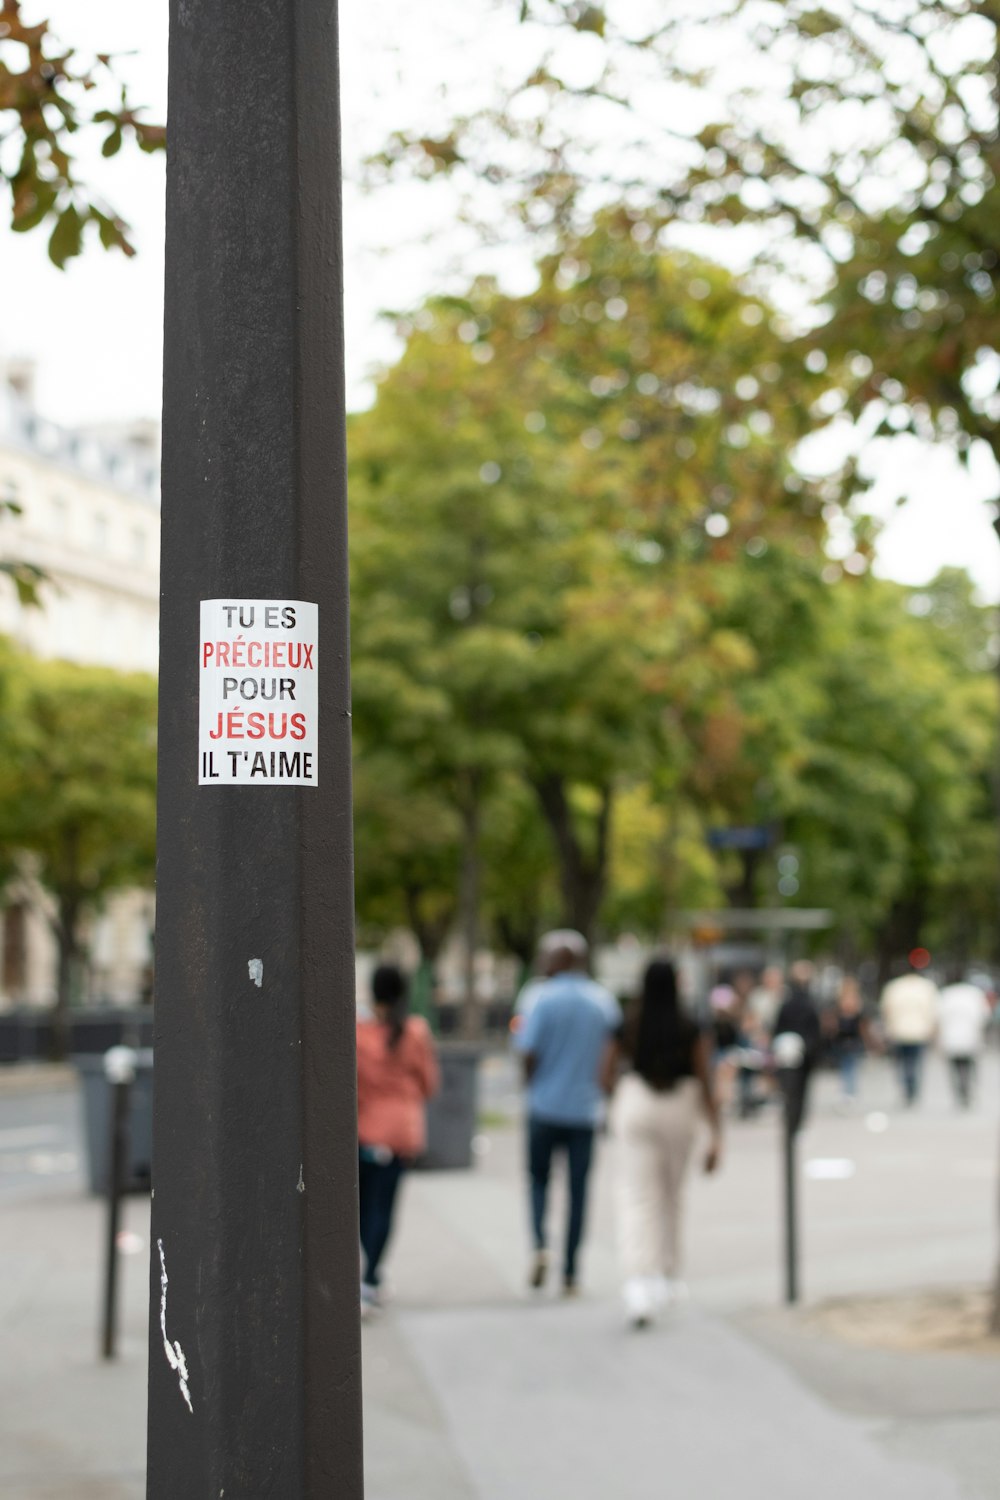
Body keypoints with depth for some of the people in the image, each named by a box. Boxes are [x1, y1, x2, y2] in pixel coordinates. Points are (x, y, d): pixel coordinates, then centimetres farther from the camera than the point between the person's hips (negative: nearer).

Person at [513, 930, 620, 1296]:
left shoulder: (545, 998, -9)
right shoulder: (605, 1001, 2)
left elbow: (528, 1053, -11)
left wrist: (532, 1085, 8)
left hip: (546, 1104, -2)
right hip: (586, 1107, 2)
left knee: (538, 1178, 14)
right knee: (578, 1187, 7)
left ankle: (540, 1244, -8)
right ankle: (570, 1273, 8)